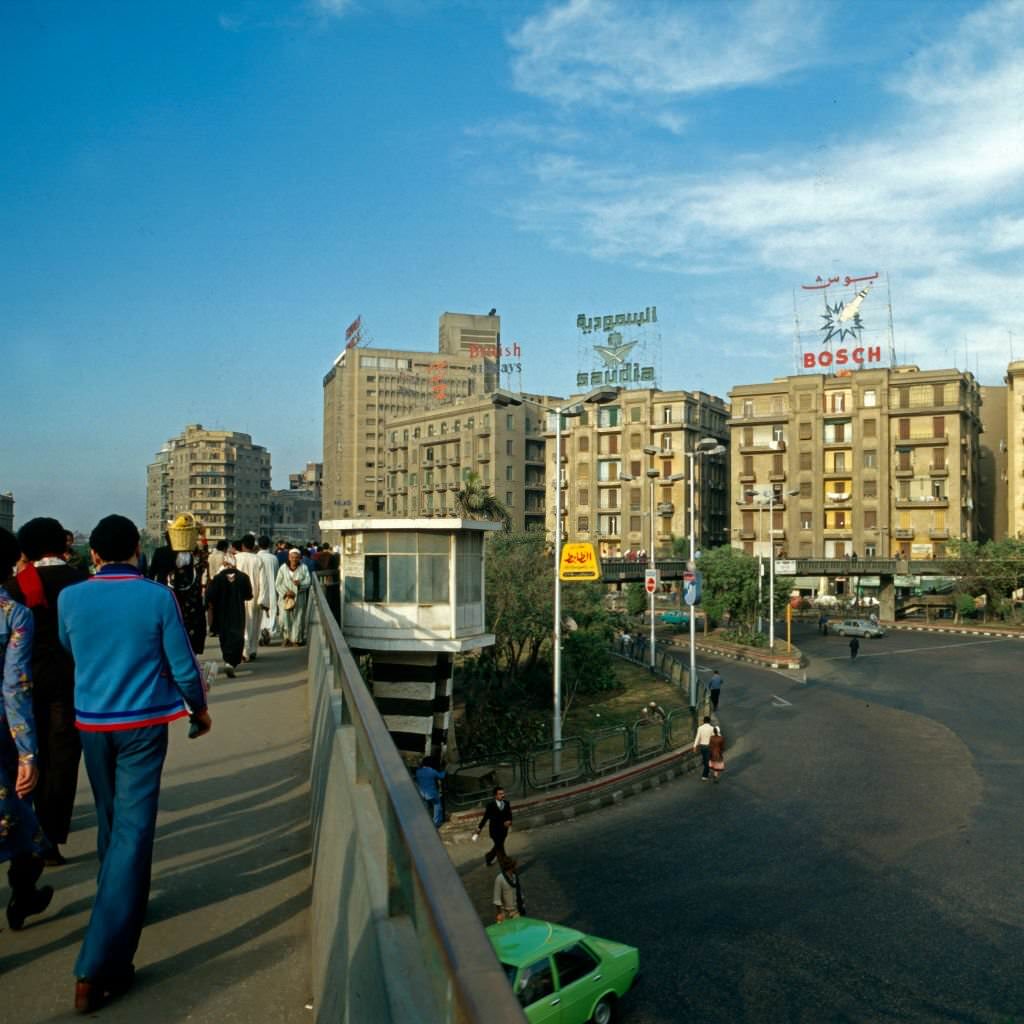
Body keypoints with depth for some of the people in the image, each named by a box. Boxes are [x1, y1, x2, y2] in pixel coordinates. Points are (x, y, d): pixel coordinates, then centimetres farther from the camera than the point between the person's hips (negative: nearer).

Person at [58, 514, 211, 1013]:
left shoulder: (70, 598, -4)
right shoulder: (158, 597, -12)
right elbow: (182, 664, -7)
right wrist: (199, 708, 11)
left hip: (91, 723, 4)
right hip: (143, 724, -4)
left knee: (111, 821, 24)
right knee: (133, 829, -4)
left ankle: (117, 902, 47)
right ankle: (98, 967, -7)